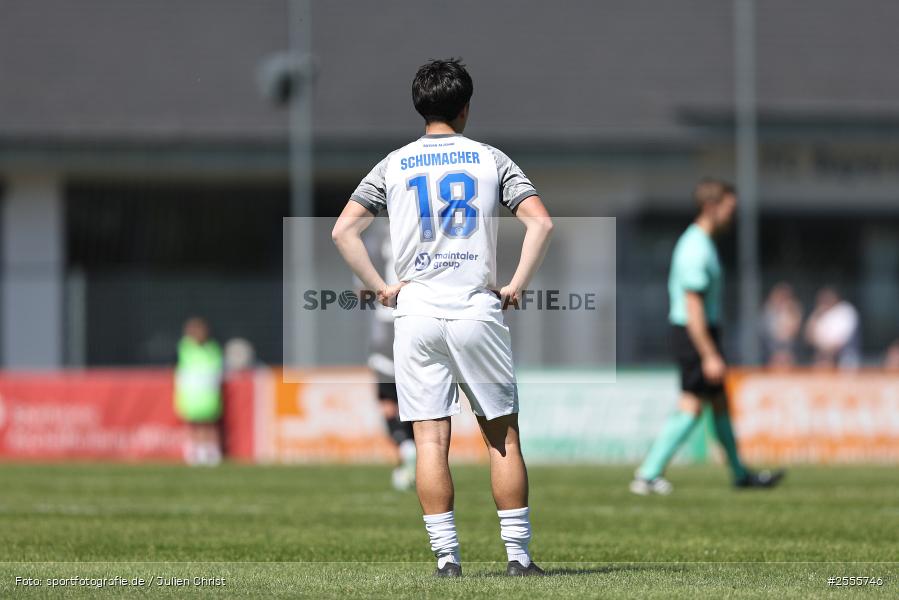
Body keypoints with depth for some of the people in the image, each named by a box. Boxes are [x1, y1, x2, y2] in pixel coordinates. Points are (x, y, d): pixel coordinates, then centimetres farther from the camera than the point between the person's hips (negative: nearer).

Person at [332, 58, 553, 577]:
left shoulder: (395, 165, 7)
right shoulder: (490, 160, 5)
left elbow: (343, 231, -1)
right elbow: (542, 223, -7)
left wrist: (381, 287, 5)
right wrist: (517, 285, -1)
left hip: (417, 316, 1)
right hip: (478, 312, -1)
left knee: (431, 441, 1)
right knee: (503, 437, 5)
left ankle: (446, 556, -3)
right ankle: (519, 554, 3)